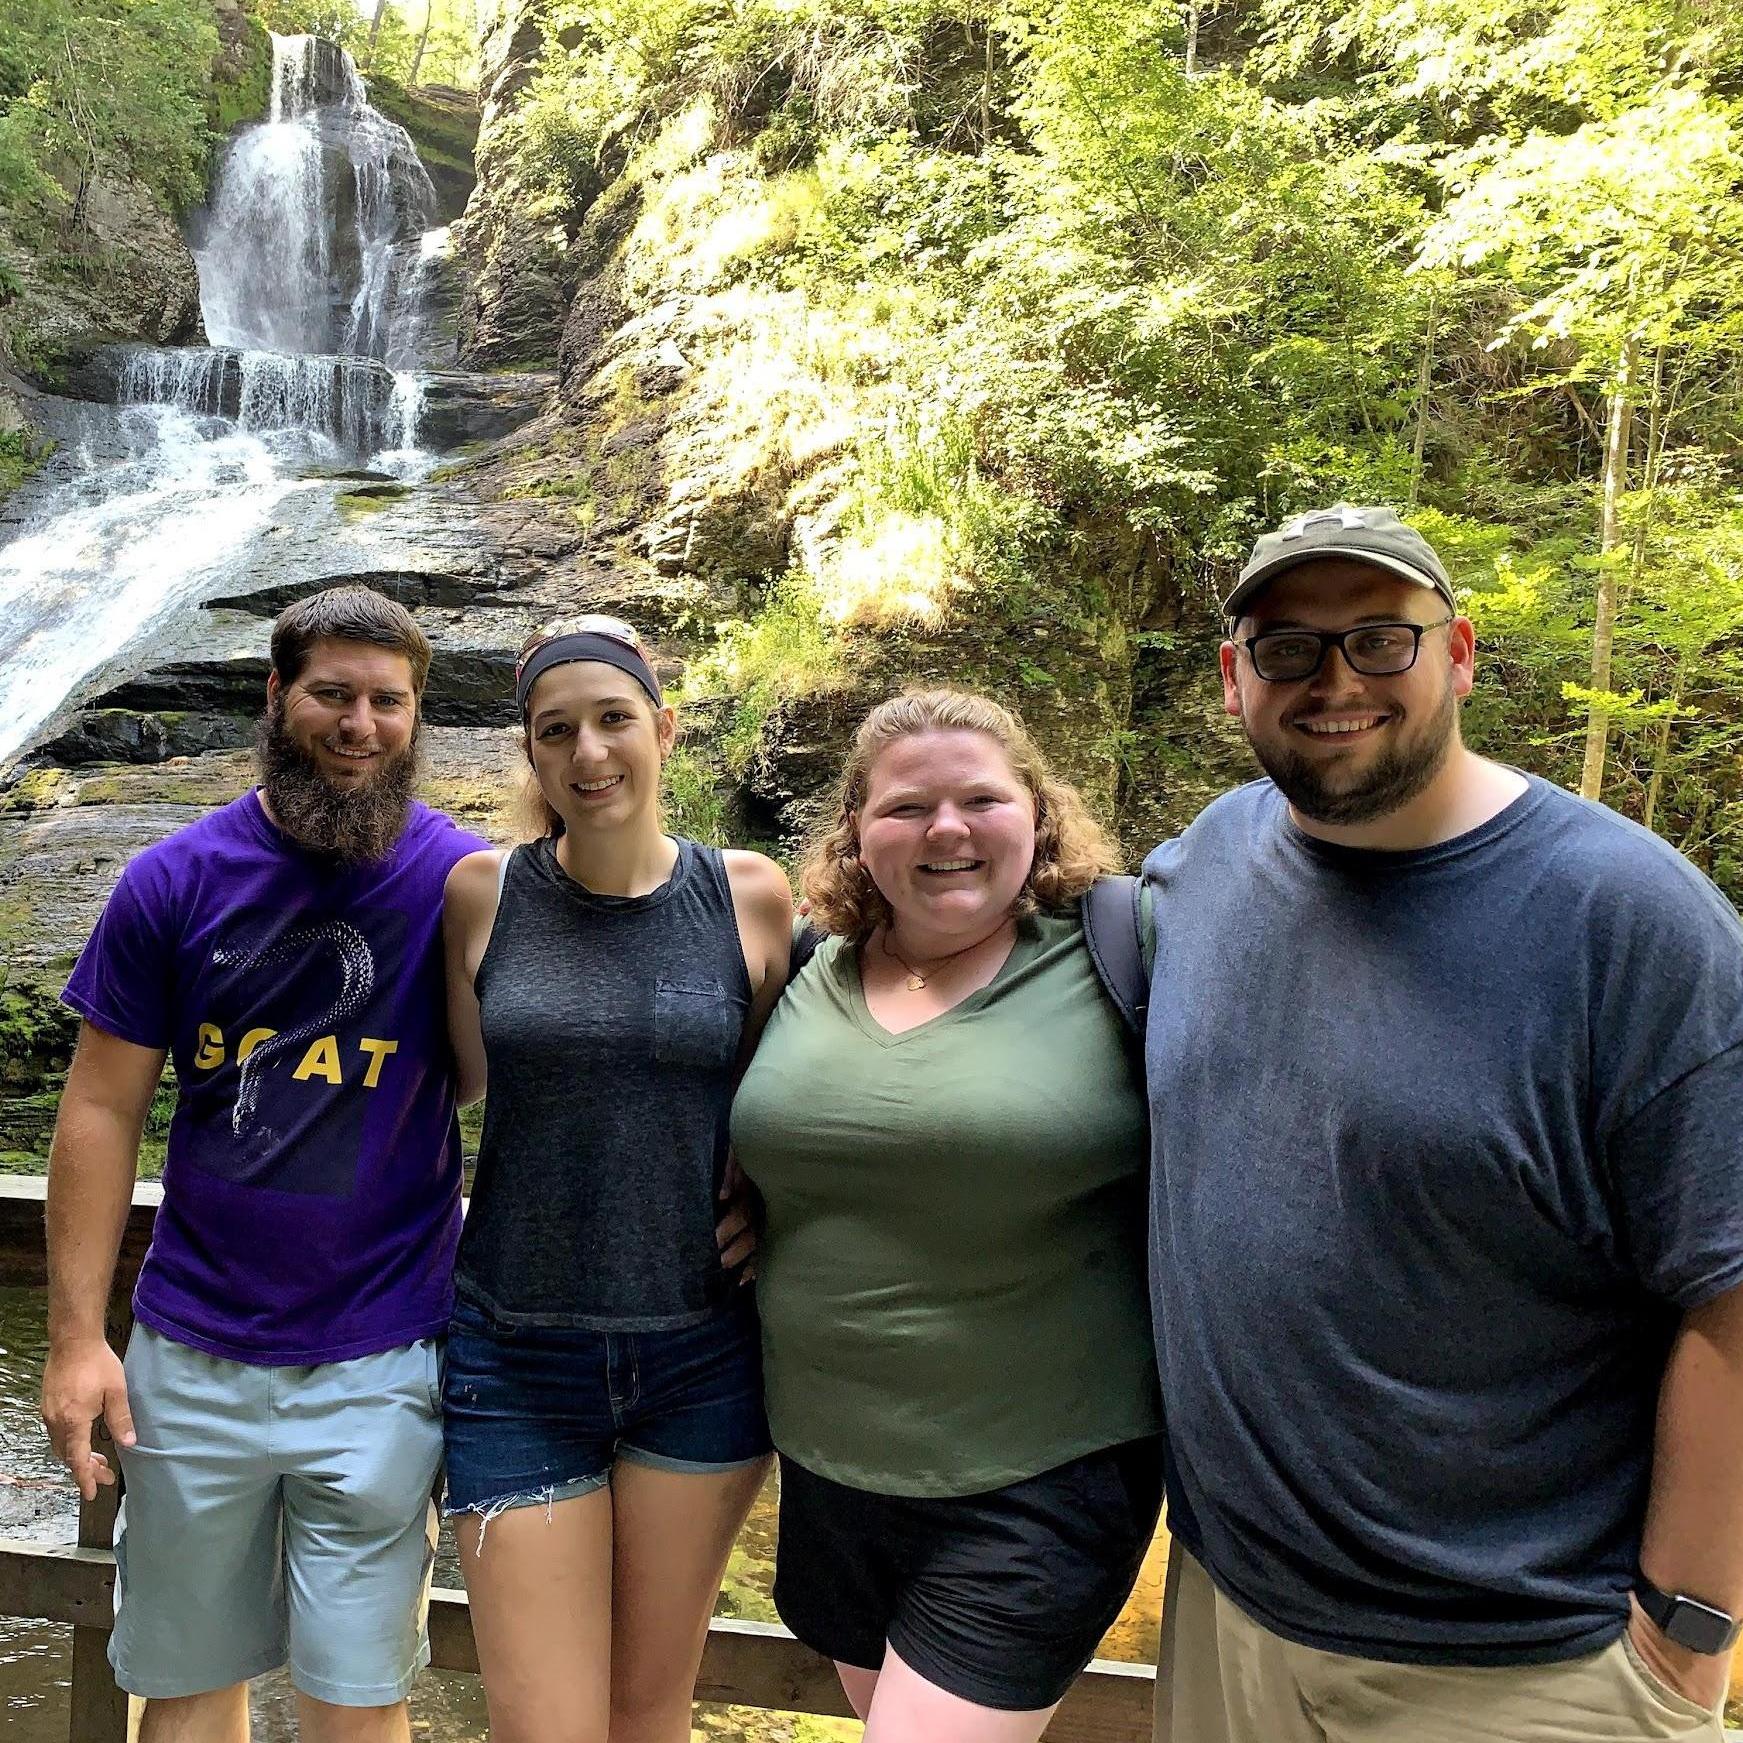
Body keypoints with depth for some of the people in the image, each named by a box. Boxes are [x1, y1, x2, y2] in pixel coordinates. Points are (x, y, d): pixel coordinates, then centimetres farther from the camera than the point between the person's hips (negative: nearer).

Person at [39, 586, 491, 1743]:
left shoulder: (463, 882, -7)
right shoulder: (175, 882, -2)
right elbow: (103, 1108, 1)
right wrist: (77, 1334, -2)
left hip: (380, 1364, -1)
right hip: (191, 1357, 2)